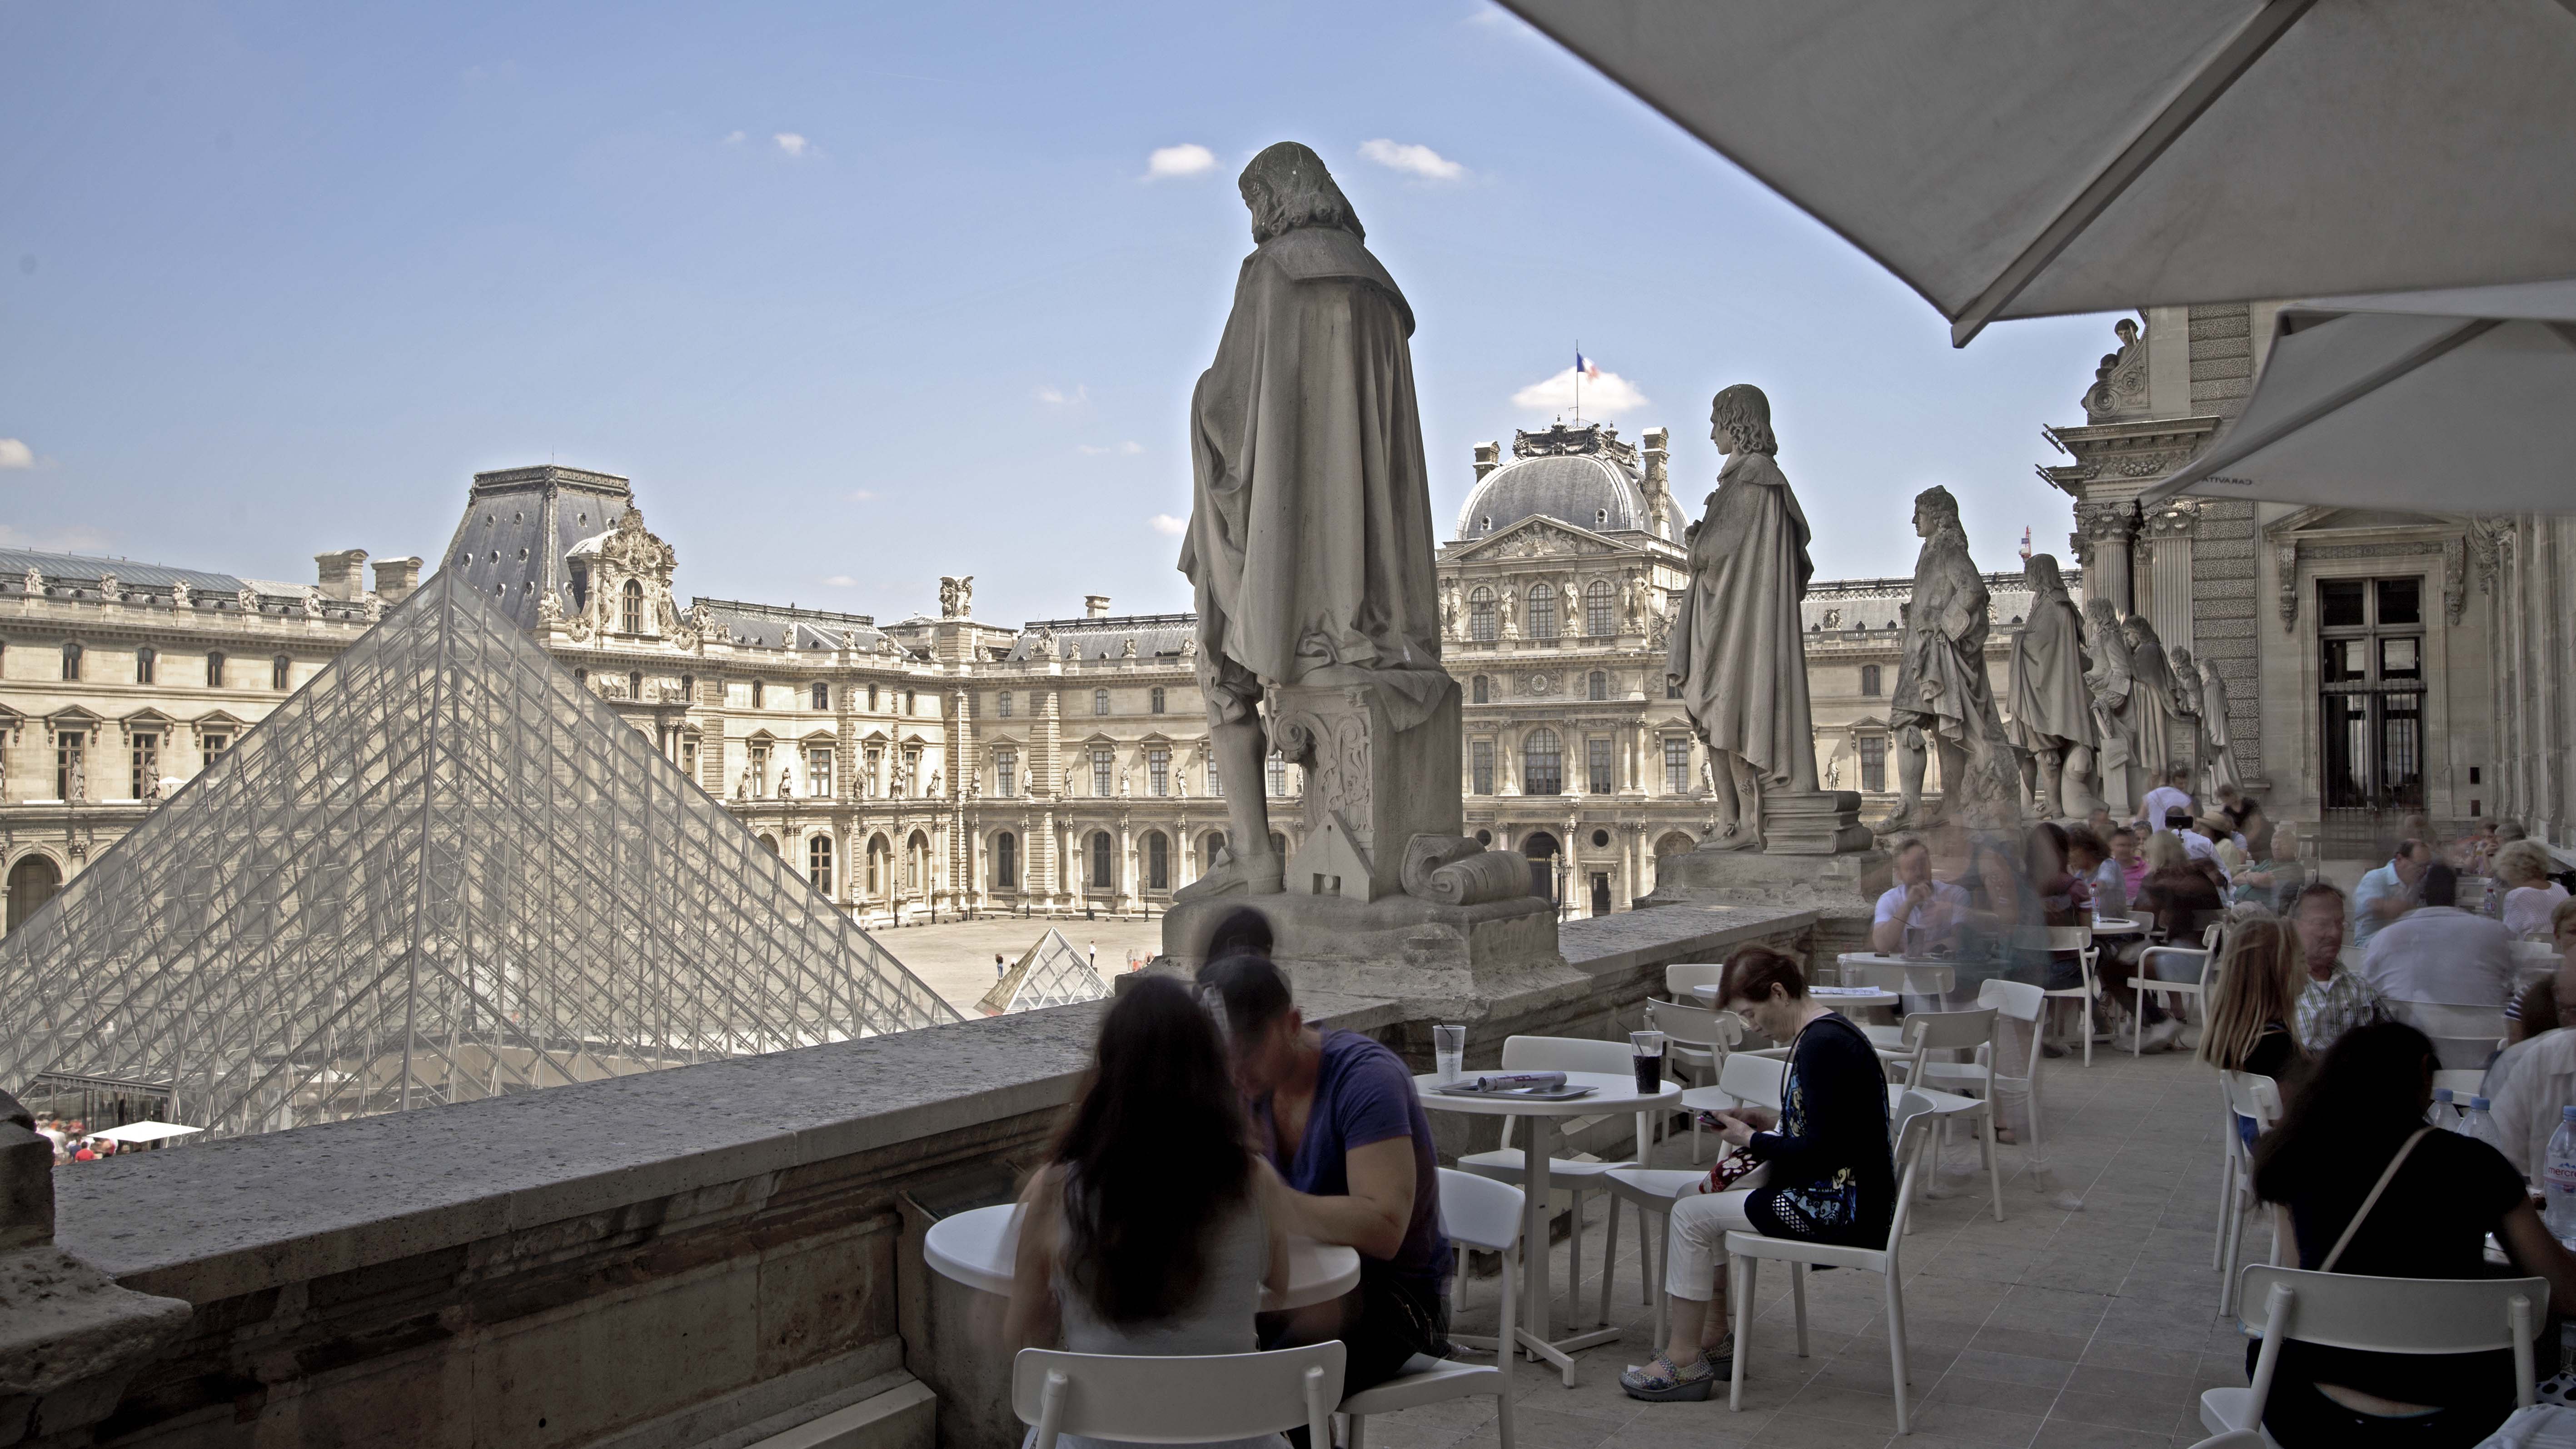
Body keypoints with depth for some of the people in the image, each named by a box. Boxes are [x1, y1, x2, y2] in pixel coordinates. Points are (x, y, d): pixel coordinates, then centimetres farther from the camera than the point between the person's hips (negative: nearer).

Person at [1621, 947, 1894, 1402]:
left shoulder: (1823, 1045, -21)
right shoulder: (1824, 1034, 12)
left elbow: (1821, 1153, -24)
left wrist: (1753, 1140, -10)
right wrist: (1770, 1125, 8)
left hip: (1844, 1211, -11)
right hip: (1838, 1197, 11)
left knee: (1691, 1215, -9)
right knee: (1700, 1195, 19)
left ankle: (1684, 1360, -1)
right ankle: (1714, 1339, 21)